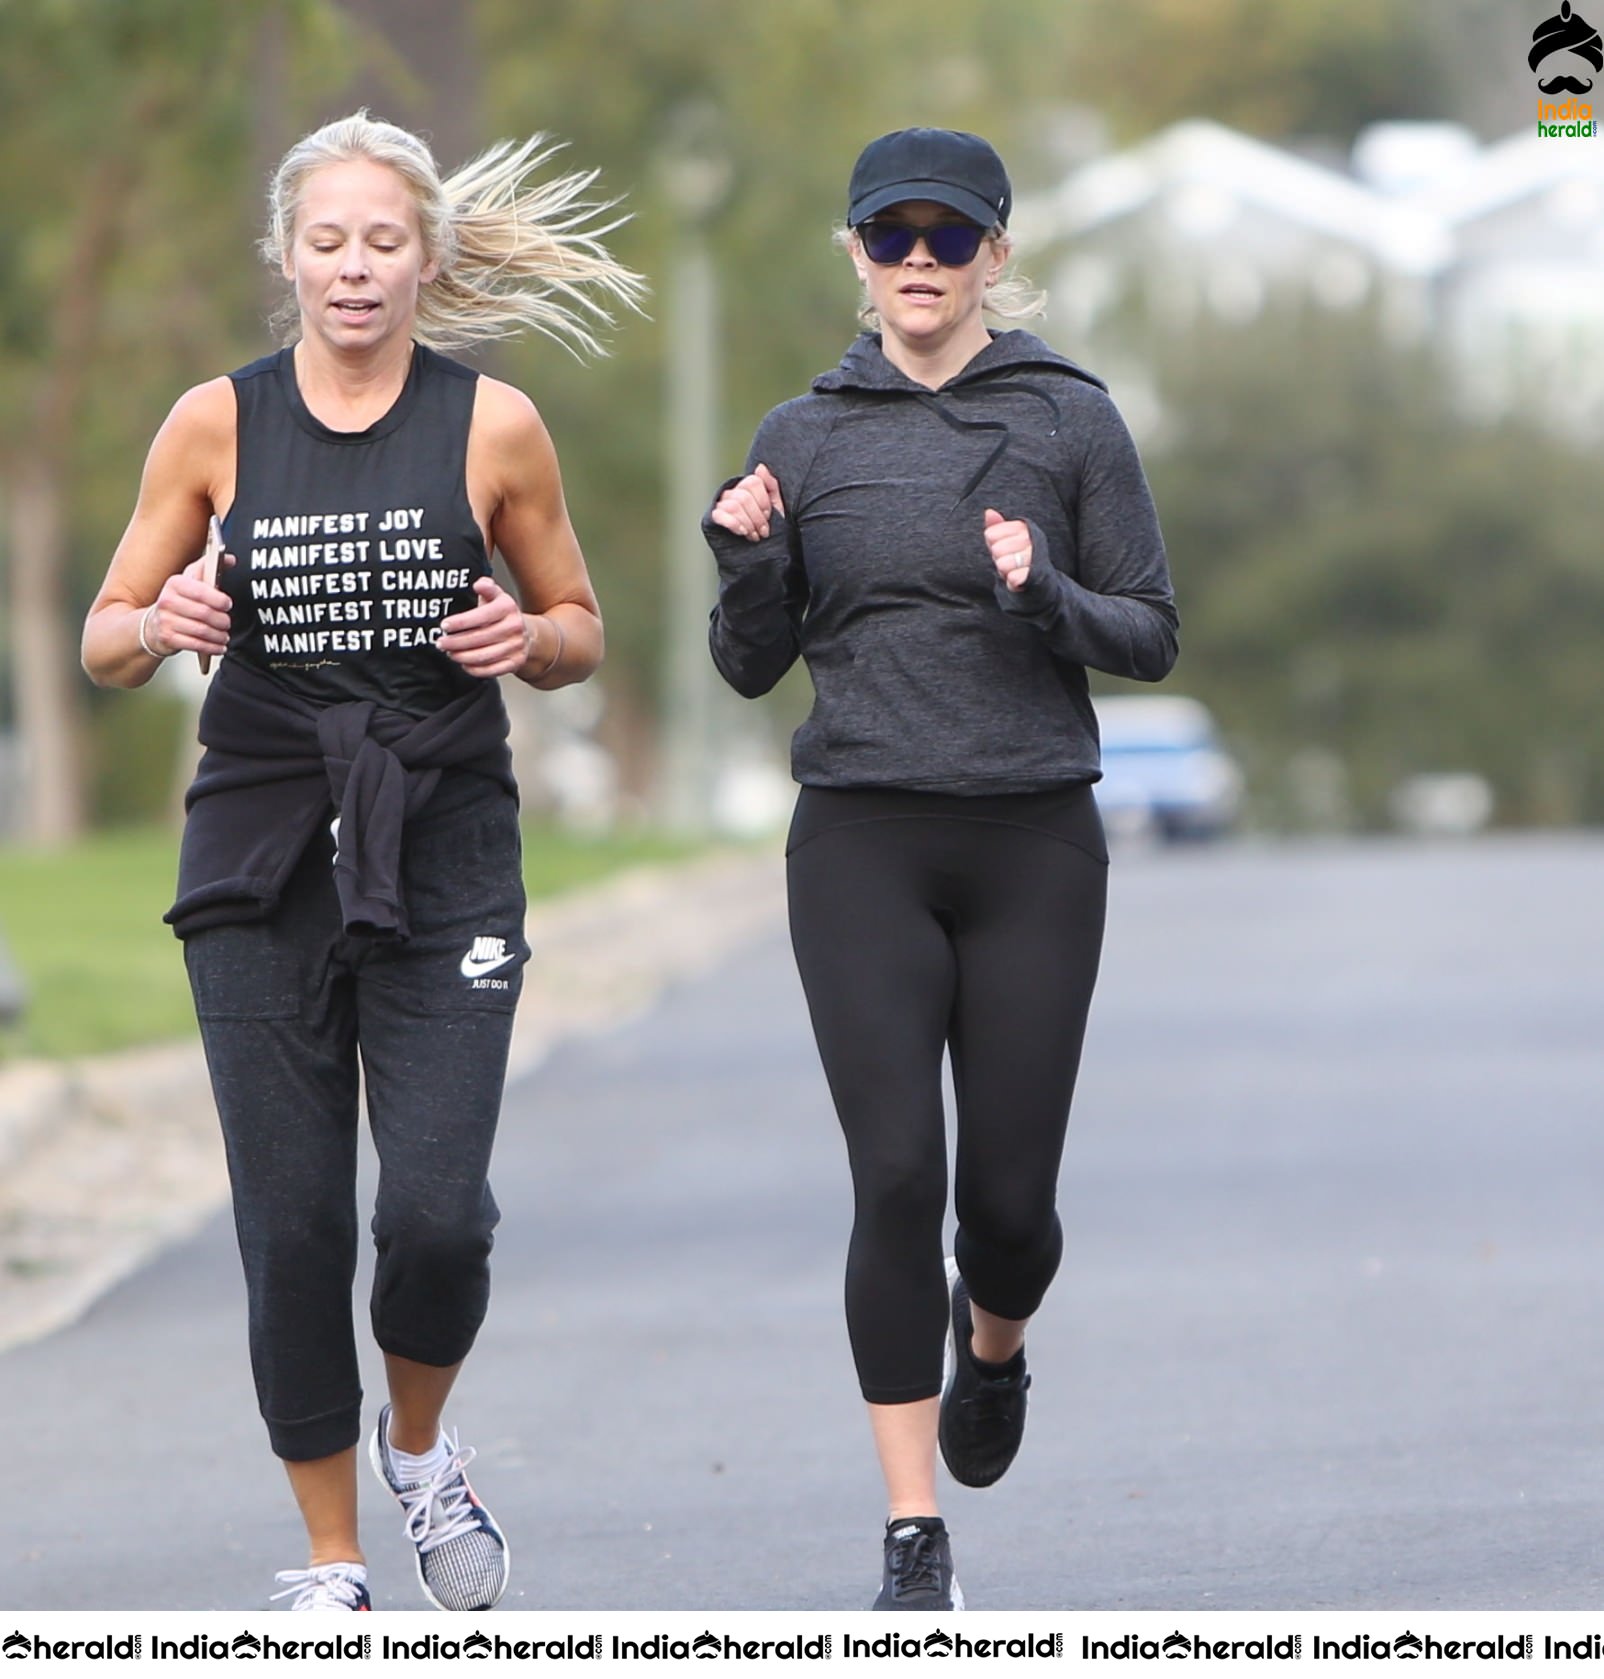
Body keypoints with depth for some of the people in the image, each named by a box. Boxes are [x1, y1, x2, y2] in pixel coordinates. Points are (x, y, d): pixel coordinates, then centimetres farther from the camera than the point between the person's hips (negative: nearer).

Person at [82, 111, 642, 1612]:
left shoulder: (494, 426, 1)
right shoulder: (215, 425, 2)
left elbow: (580, 632, 12)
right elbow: (105, 643, 8)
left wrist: (528, 639, -11)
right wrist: (161, 627, -14)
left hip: (443, 856, -1)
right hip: (263, 859, 1)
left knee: (437, 1212, -12)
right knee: (292, 1225, -2)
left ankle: (418, 1449, 20)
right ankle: (328, 1560, 14)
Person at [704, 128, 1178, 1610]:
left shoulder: (1072, 420, 2)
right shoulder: (805, 439, 7)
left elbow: (1152, 635, 2)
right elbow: (754, 665, 10)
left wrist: (1046, 599, -17)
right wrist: (745, 564, -10)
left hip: (1035, 844, 0)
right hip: (863, 847, 0)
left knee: (1010, 1196, 2)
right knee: (899, 1175, -12)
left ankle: (993, 1341, 41)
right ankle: (916, 1540, -7)